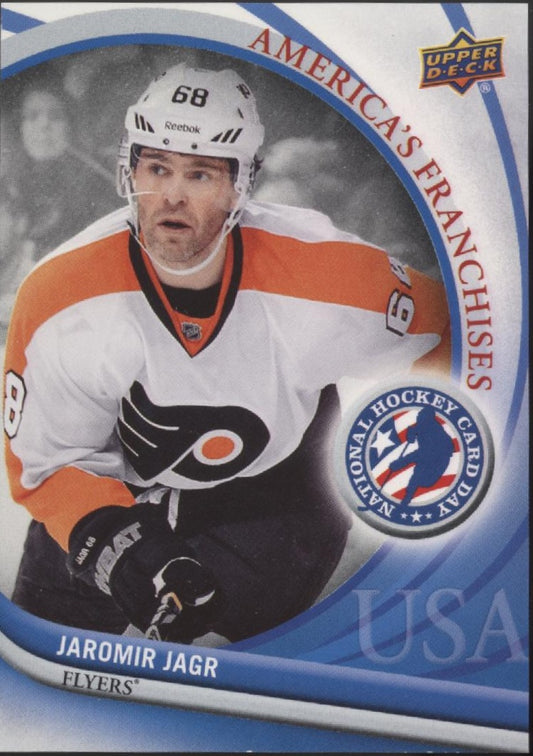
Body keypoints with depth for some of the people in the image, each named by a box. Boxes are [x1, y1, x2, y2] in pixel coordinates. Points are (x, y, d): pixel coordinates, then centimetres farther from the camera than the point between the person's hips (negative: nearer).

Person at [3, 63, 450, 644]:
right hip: (118, 490, 1)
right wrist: (110, 542, -27)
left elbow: (441, 331, -5)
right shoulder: (56, 300, -22)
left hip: (272, 494, 0)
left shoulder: (331, 278, -25)